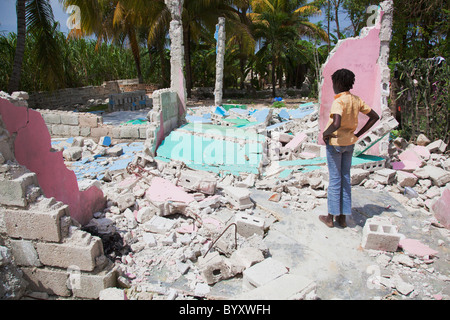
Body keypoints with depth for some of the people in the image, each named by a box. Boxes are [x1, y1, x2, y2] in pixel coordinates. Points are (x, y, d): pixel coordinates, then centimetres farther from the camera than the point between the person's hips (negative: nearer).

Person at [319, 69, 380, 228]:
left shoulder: (338, 101, -19)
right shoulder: (357, 100, 4)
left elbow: (336, 124, -35)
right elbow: (375, 117, 10)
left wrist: (325, 133, -16)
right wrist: (359, 134, 8)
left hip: (335, 143, -7)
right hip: (350, 143, 7)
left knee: (334, 179, 2)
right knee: (345, 178, 13)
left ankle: (330, 217, 14)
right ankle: (343, 217, 21)